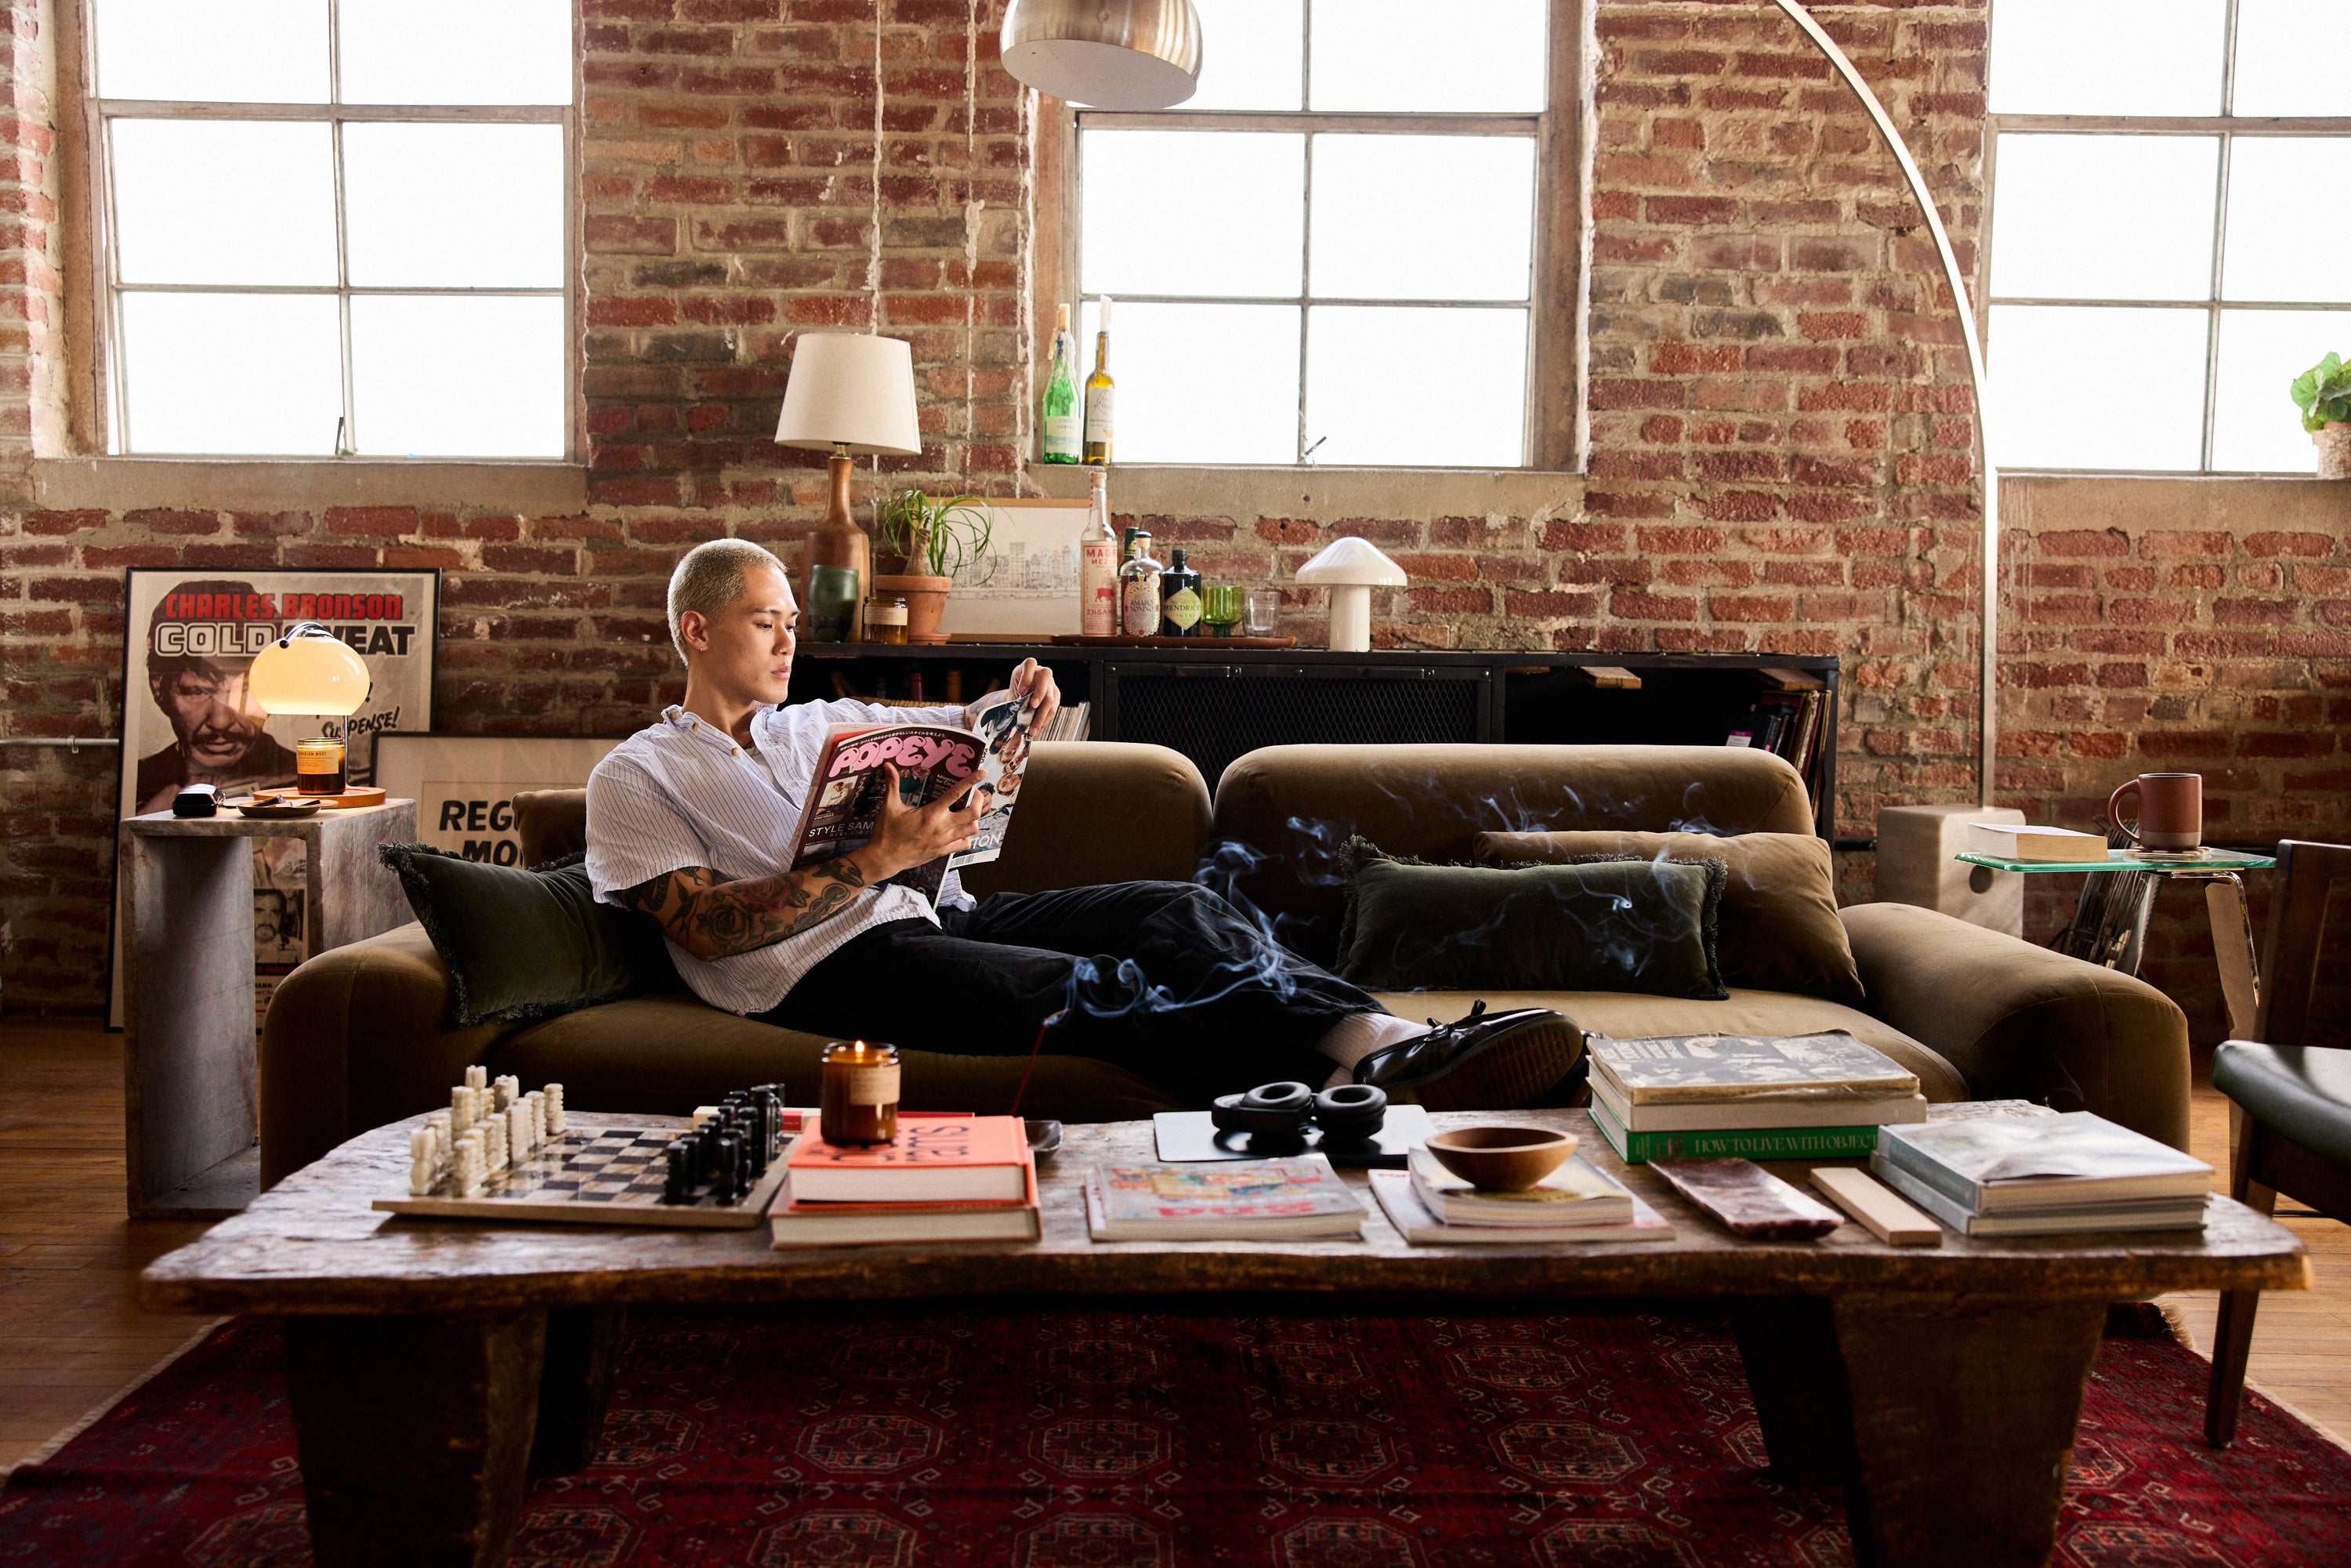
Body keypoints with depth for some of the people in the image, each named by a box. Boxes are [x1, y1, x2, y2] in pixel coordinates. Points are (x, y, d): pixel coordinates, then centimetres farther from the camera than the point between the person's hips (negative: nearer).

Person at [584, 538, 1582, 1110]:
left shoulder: (814, 724, 27)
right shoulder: (637, 777, 8)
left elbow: (962, 731, 28)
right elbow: (706, 927, -7)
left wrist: (1018, 705, 2)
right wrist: (877, 862, -16)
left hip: (936, 916, 7)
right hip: (829, 966, -7)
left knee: (1181, 912, -16)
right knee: (1101, 990, -30)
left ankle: (1378, 1041, -34)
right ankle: (1365, 1080, -42)